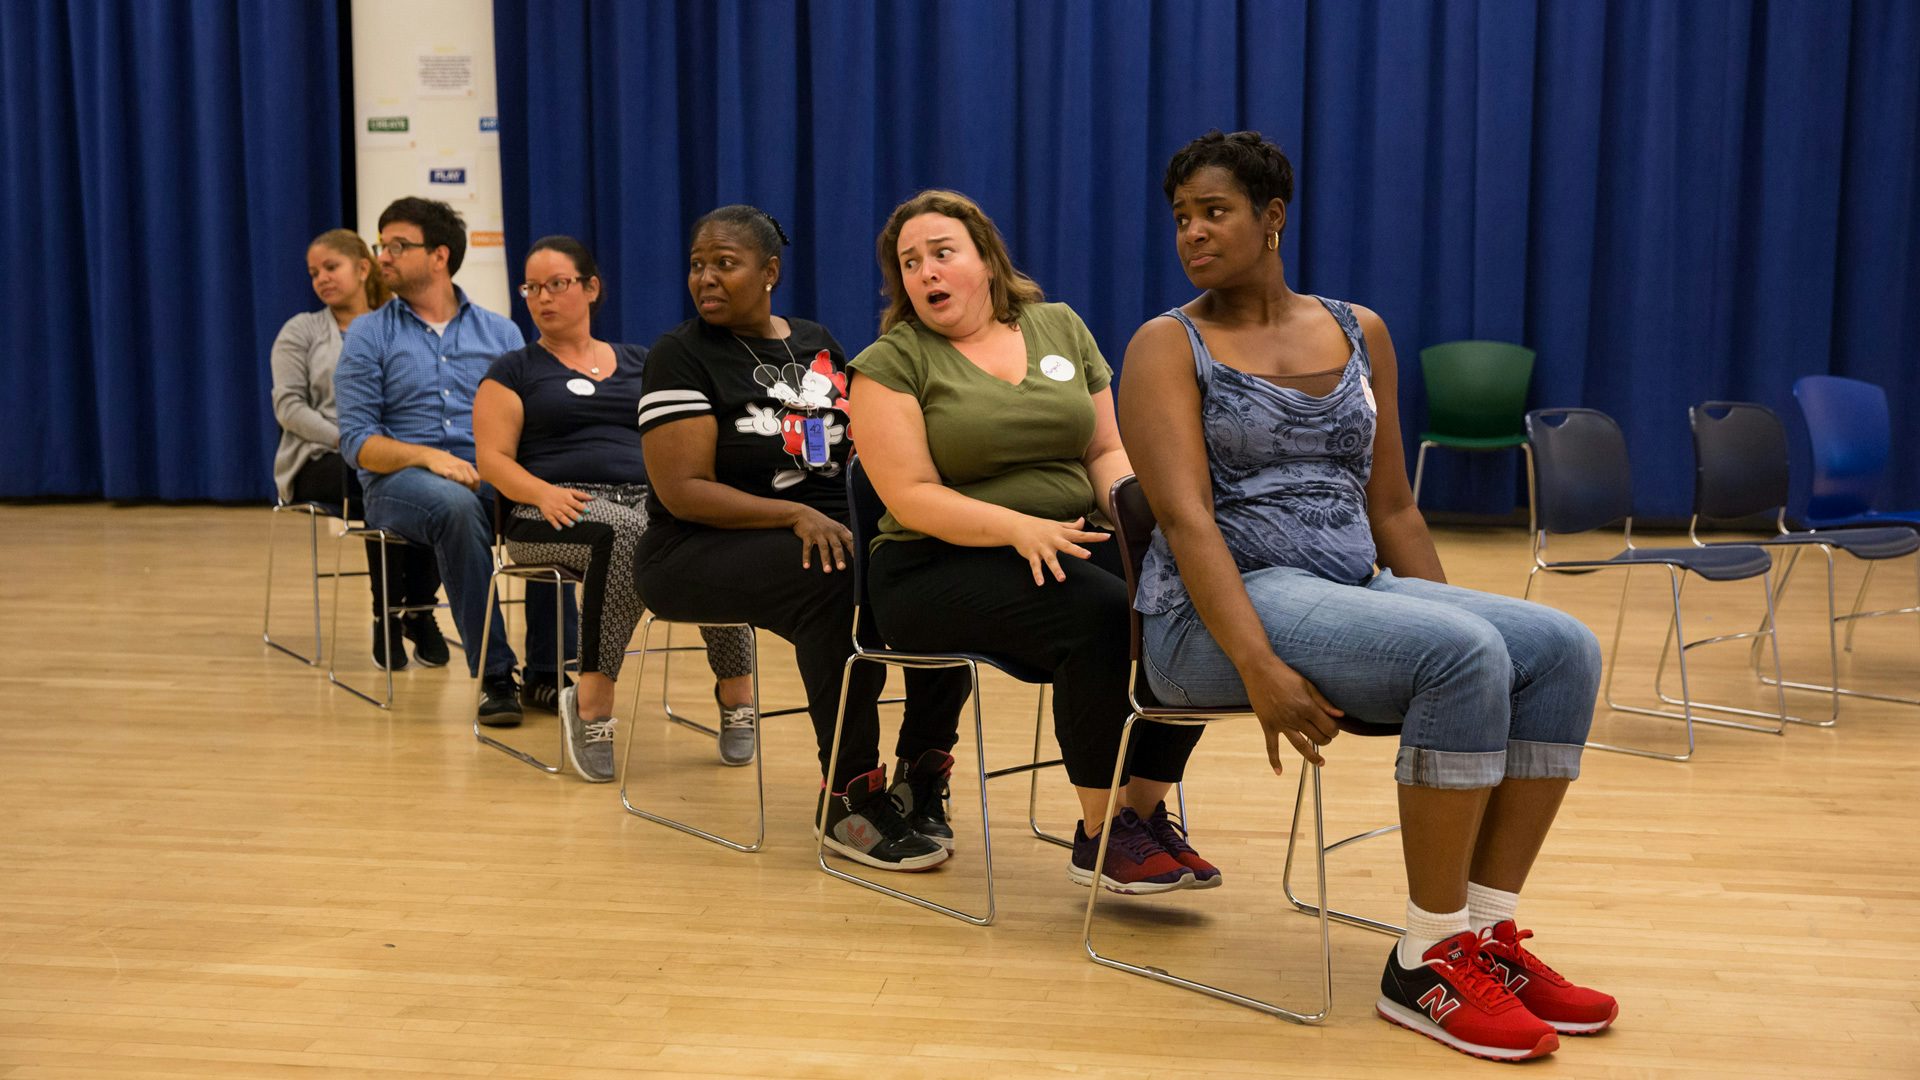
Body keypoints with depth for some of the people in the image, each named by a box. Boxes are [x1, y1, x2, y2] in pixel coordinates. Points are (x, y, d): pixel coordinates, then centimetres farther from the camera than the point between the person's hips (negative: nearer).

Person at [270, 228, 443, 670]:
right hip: (319, 459, -2)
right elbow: (288, 406, -1)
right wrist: (346, 439, -16)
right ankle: (387, 616, -22)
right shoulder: (301, 330, 10)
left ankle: (419, 609, -17)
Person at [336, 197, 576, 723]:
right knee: (455, 505, -38)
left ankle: (545, 673, -21)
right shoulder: (369, 335, 8)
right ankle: (493, 676, -30)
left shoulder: (500, 333, 14)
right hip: (400, 481, -2)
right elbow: (356, 440, -1)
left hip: (491, 477, 2)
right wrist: (428, 456, -18)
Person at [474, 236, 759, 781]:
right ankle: (592, 703, -36)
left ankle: (737, 695, -26)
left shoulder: (640, 364, 23)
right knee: (626, 534, -40)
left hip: (649, 500, 3)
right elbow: (491, 458, 5)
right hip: (558, 511, -2)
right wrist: (543, 492, -16)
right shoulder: (513, 372, 15)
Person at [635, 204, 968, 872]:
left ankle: (921, 772, -10)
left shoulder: (818, 346, 13)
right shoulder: (681, 356, -3)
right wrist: (797, 515, -24)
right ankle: (850, 799, -27)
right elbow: (683, 491, -12)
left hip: (826, 529, 5)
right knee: (838, 581, -37)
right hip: (702, 553, -5)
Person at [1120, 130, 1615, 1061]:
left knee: (1562, 649, -14)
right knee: (1464, 653, -28)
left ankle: (1485, 930, -8)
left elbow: (1391, 508, 16)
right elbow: (1186, 518, -14)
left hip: (1355, 589, 6)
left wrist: (1445, 610, 5)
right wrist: (1259, 667, -27)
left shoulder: (1361, 333, 15)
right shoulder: (1167, 346, -1)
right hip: (1220, 610, -6)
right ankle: (1426, 960, -16)